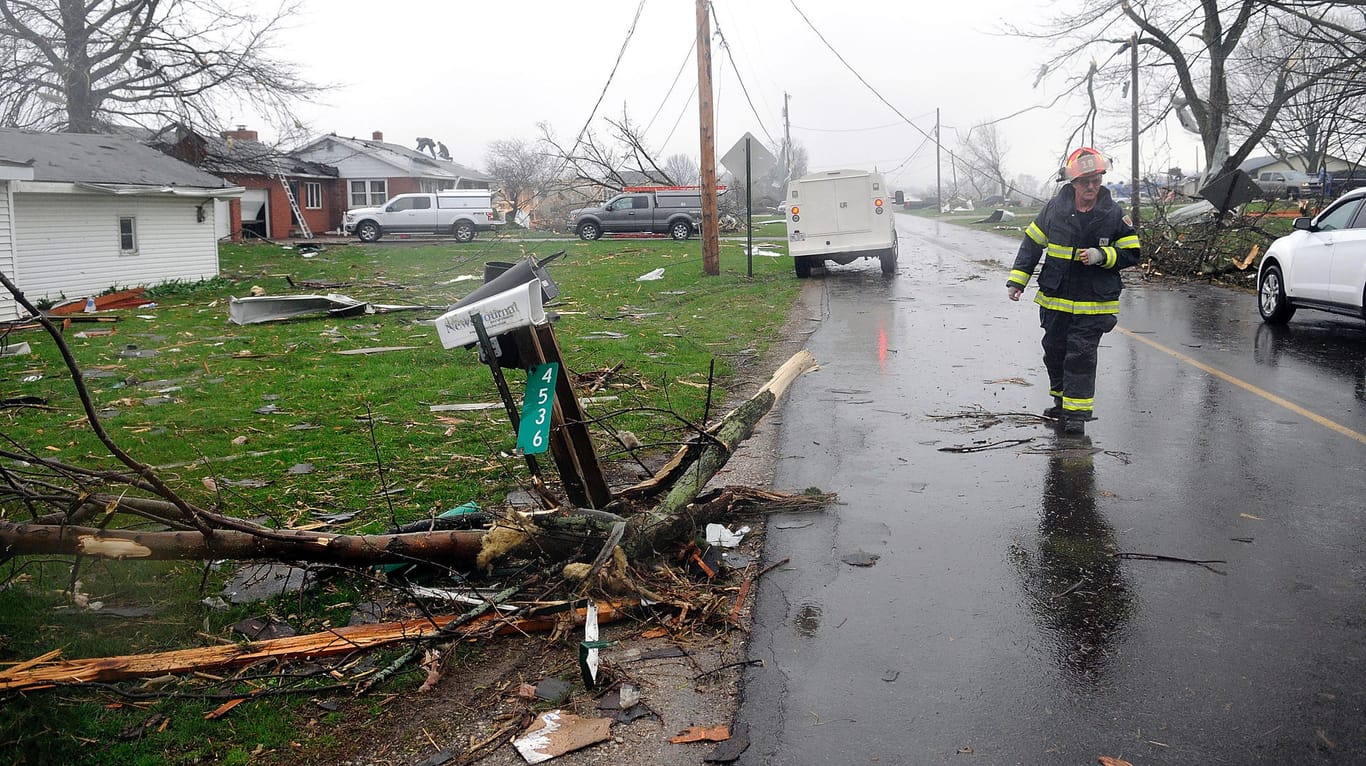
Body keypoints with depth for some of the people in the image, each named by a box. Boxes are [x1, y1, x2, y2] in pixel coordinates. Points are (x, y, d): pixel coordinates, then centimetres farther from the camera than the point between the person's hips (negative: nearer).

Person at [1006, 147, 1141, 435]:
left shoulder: (1114, 214, -4)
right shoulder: (1055, 208, -1)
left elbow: (1131, 254, 1)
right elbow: (1032, 244, 8)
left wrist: (1101, 255, -17)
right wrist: (1016, 280, 4)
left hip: (1093, 303, -3)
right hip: (1055, 299, 3)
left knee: (1081, 356, -7)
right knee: (1054, 351, 13)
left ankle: (1077, 413, 0)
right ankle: (1062, 402, 33)